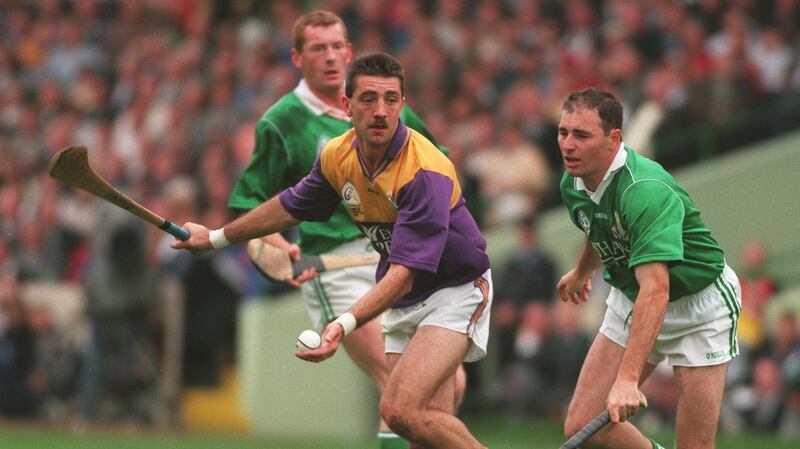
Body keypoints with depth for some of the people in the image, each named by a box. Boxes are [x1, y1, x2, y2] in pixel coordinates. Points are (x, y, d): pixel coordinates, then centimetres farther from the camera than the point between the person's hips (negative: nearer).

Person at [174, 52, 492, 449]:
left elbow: (403, 274, -33)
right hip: (403, 302, 7)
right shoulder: (338, 156, -5)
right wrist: (216, 237, 25)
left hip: (456, 289, -7)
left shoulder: (426, 171, -28)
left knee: (400, 410, -24)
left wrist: (346, 324, -46)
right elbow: (291, 207, 16)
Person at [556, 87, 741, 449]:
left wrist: (628, 378, -51)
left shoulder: (644, 191, -34)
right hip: (629, 300, 7)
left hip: (700, 302, -7)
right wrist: (581, 273, 38)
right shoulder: (573, 184, -9)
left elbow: (655, 291, -43)